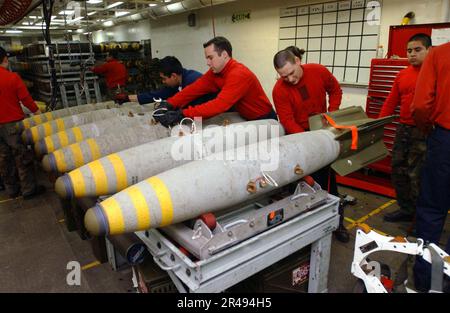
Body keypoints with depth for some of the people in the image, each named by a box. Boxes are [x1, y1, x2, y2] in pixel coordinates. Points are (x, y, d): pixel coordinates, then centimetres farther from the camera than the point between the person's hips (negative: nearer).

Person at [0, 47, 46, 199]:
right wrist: (36, 110, 7)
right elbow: (25, 98, -10)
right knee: (22, 156, 2)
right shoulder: (12, 77, -14)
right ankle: (29, 189, 8)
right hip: (13, 122, -5)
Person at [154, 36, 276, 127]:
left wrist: (181, 115, -41)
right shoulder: (215, 72, -5)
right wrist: (169, 105, -22)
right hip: (246, 119, 7)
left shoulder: (239, 74, -31)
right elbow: (194, 89, -9)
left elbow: (219, 105, -39)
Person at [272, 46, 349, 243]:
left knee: (327, 176, 9)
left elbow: (335, 90, 6)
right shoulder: (279, 90, -20)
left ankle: (337, 221, 24)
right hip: (298, 135, -2)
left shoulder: (319, 71, -12)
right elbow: (287, 121, -22)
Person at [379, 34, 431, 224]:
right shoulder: (402, 75, 12)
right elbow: (391, 102, 14)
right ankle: (406, 210, 28)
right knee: (398, 171, 11)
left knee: (417, 176, -2)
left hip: (423, 132, -6)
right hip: (403, 129, 6)